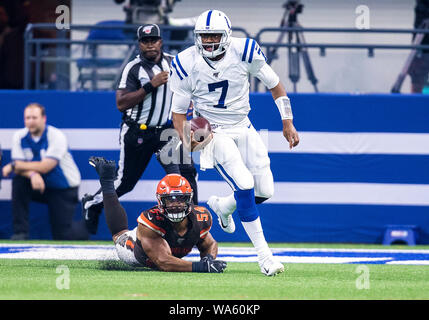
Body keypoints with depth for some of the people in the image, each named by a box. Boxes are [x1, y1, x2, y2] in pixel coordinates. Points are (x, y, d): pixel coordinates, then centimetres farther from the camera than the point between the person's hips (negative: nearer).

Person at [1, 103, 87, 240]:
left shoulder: (57, 136, -20)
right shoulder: (19, 137, -5)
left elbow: (45, 167, -28)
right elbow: (18, 168, -13)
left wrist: (14, 166, -24)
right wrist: (32, 174, -36)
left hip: (63, 189, -4)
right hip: (40, 187, 4)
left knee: (63, 235, -10)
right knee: (18, 181, -27)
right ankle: (20, 232, -19)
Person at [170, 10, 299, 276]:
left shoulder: (244, 52, -14)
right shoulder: (187, 64, -16)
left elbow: (274, 84, 1)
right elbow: (179, 110, -5)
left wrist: (288, 122, 0)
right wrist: (188, 139, -23)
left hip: (243, 128, 3)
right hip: (213, 132, -3)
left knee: (264, 191, 1)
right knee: (244, 185, -21)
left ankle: (223, 206, 35)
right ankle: (264, 255, -12)